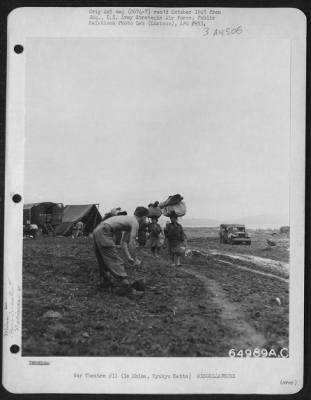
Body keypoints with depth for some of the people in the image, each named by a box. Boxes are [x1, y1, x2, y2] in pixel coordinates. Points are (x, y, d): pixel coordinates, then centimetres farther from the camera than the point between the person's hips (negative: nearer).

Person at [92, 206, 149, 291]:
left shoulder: (129, 220, 25)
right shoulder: (135, 223, -3)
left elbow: (123, 242, 26)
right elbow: (132, 243, -7)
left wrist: (128, 257, 19)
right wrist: (135, 260, 3)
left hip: (97, 231, 10)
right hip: (104, 233, -10)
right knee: (115, 261, -11)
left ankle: (107, 280, 28)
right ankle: (125, 284, -14)